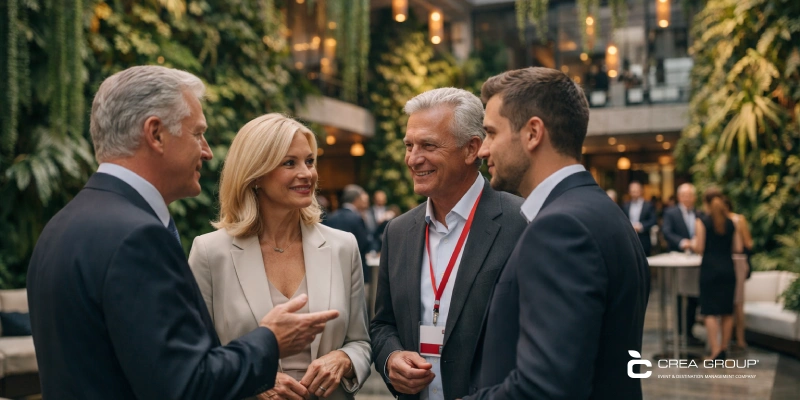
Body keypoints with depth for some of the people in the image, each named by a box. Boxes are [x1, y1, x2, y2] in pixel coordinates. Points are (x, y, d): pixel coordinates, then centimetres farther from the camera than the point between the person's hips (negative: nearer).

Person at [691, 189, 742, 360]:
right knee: (727, 311, 11)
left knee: (711, 311, -2)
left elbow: (699, 248, -9)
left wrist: (692, 243, 12)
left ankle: (715, 351, -6)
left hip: (710, 268, -4)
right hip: (728, 269, 4)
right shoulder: (731, 222, 6)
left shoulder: (702, 221, -6)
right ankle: (724, 348, 19)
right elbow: (738, 248, 5)